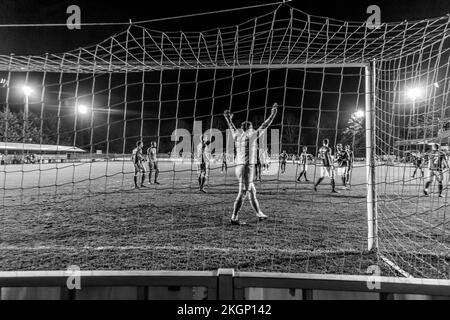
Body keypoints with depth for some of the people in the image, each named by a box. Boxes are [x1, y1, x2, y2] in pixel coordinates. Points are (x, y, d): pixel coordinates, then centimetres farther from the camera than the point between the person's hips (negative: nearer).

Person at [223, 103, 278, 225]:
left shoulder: (237, 136, 11)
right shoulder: (250, 136, -7)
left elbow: (232, 128, 31)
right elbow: (264, 126, -4)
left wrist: (228, 118, 49)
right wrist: (273, 114, 4)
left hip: (239, 167, 9)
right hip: (247, 168, -8)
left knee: (252, 192, 17)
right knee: (242, 194, -6)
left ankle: (259, 215, 28)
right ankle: (234, 218, -6)